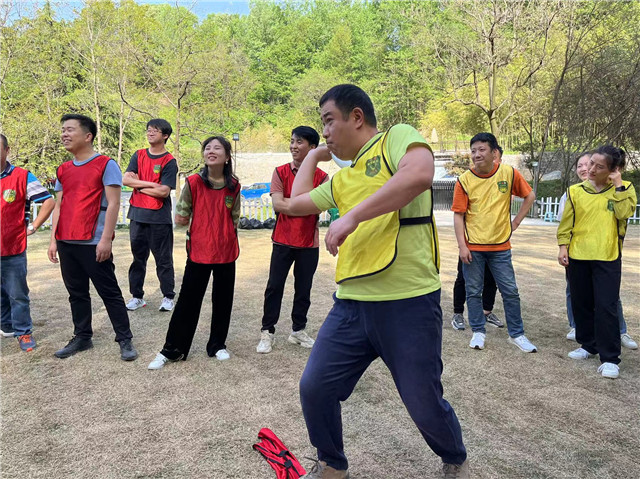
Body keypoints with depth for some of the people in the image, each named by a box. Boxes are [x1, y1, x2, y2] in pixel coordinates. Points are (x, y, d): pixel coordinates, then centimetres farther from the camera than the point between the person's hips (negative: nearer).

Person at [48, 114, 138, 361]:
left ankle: (125, 340, 8)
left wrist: (105, 239, -17)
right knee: (76, 293, 14)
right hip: (66, 243, 7)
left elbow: (113, 204, -11)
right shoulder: (63, 170, 14)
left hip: (93, 243, -6)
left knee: (110, 293, 0)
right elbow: (58, 206, 15)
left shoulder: (106, 165, -5)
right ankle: (82, 337, 26)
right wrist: (53, 240, 9)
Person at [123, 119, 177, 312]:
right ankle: (137, 296, 22)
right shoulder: (138, 156, 9)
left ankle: (168, 297, 16)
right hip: (137, 215, 4)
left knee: (163, 259, 5)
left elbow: (164, 192, -15)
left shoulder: (169, 161, -5)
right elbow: (125, 179, -4)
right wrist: (151, 184, -13)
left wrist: (139, 185, -6)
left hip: (159, 218, -4)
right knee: (138, 257, 12)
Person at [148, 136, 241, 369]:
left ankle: (217, 345, 29)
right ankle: (171, 350, 18)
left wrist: (225, 234, 5)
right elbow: (181, 218, -3)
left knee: (223, 301, 12)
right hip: (199, 252, -2)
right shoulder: (193, 182, -7)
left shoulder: (234, 186, 0)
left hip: (226, 253, 2)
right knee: (188, 302, 4)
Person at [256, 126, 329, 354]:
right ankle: (267, 332, 15)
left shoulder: (321, 176, -1)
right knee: (274, 286, 2)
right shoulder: (281, 172, -1)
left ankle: (298, 330, 26)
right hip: (283, 241, 0)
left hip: (309, 243, 1)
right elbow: (277, 204, -13)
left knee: (304, 288, 10)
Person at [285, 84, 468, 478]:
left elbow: (420, 173, -25)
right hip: (351, 305, 7)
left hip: (408, 303, -7)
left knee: (425, 405, 6)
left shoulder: (397, 137, -3)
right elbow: (297, 203, 30)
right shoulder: (342, 180, 19)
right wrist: (314, 155, 32)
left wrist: (352, 216, -25)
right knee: (314, 389, 5)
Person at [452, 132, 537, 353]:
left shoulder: (508, 173, -4)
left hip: (500, 246, 1)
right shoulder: (464, 180, -6)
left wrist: (516, 222, 3)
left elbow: (529, 196, 10)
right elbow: (458, 215, -6)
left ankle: (517, 334, 22)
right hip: (473, 247, -1)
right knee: (473, 292, 7)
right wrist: (462, 246, -11)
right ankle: (478, 332, 23)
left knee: (510, 291, 7)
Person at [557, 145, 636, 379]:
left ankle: (610, 358, 3)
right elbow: (566, 222, 5)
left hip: (607, 258, -2)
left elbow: (624, 212, -16)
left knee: (606, 307, -6)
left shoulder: (624, 189, 2)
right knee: (581, 304, 11)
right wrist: (563, 246, -3)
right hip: (578, 256, 3)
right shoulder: (576, 191, 4)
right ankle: (588, 345, 30)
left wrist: (618, 184, -13)